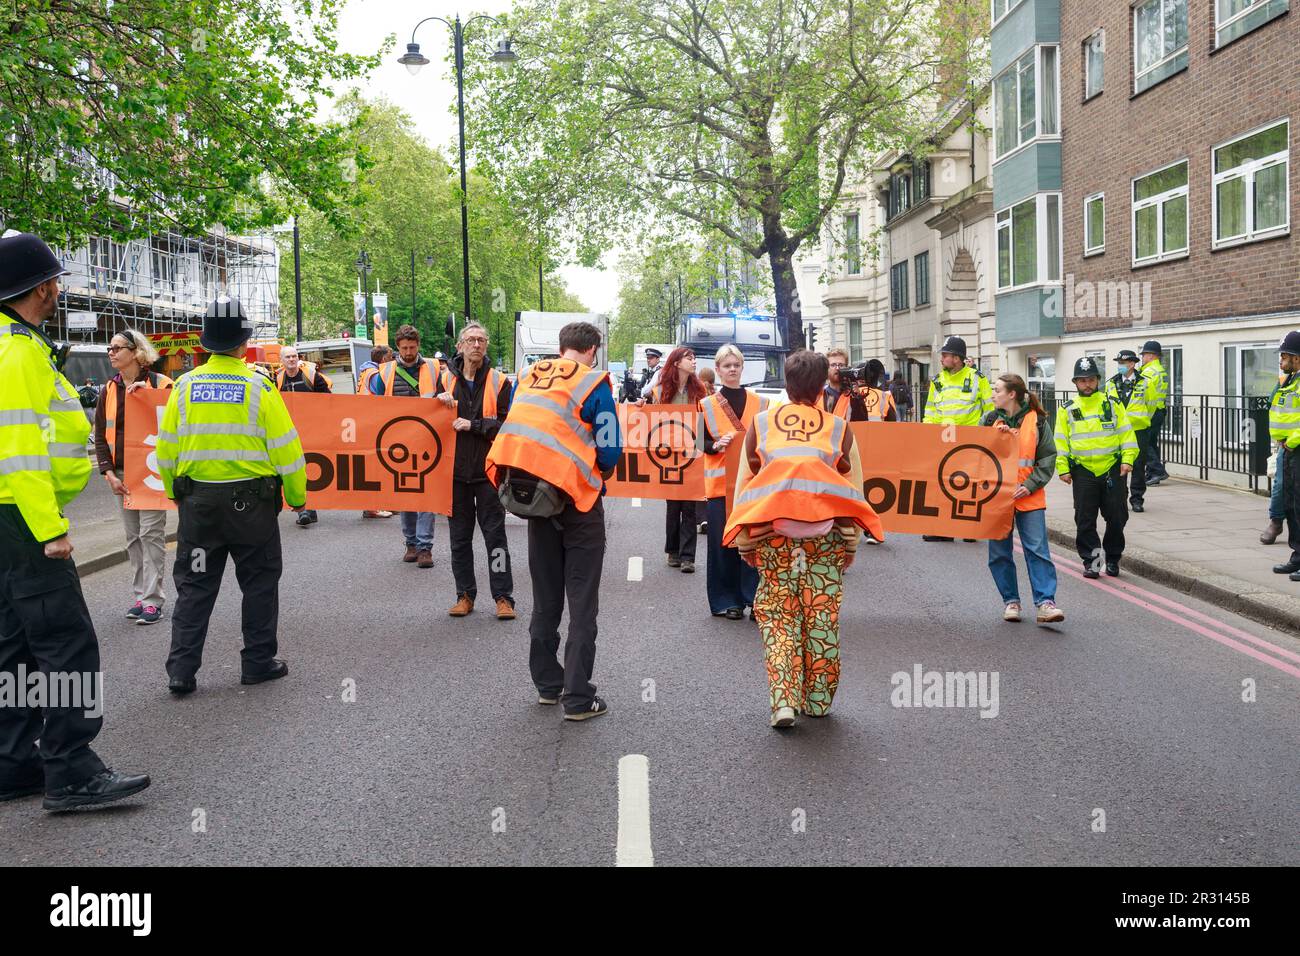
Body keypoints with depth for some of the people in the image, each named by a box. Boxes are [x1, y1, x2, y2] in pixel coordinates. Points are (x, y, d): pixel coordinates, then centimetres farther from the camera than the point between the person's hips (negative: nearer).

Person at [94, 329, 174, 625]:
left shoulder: (159, 383, -5)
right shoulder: (110, 389, 9)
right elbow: (100, 435, 9)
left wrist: (147, 393, -20)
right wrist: (109, 473, -1)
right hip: (122, 473, 5)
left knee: (151, 534, -5)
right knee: (133, 537, 10)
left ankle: (152, 600, -2)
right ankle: (140, 595, 19)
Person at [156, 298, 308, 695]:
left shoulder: (185, 386, 0)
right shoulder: (259, 387, -9)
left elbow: (166, 449, 6)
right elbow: (286, 448, -7)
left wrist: (175, 493, 21)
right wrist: (297, 495, 5)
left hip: (197, 499, 3)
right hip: (251, 498, -3)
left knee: (194, 586, 10)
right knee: (259, 582, 12)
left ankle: (181, 669, 7)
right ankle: (259, 662, 17)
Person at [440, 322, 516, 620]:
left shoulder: (499, 382, 0)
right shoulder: (446, 379, 7)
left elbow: (506, 424, -7)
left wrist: (473, 425, -15)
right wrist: (438, 400, -9)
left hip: (488, 470, -3)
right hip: (455, 469, 3)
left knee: (495, 534, 0)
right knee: (459, 537, 9)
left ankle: (503, 597, 6)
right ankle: (465, 595, 19)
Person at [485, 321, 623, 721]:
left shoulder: (529, 378, 7)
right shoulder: (594, 384, -8)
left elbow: (516, 434, 11)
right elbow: (610, 451, -12)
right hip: (577, 498, -5)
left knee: (546, 598, 17)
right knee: (582, 603, 2)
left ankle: (548, 684, 25)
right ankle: (578, 698, 1)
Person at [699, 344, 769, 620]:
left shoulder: (760, 403, 9)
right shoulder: (707, 405, 5)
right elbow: (701, 442, 4)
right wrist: (717, 445, -16)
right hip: (720, 481, -1)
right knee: (723, 541, -1)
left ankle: (754, 598, 4)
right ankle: (726, 601, 9)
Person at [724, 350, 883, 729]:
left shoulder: (761, 424, 4)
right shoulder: (839, 428, 2)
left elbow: (744, 484, 5)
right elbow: (853, 489, 5)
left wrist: (745, 541, 10)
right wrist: (850, 542, 14)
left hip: (772, 532, 0)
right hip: (825, 535, 0)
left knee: (778, 616, 7)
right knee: (822, 616, 10)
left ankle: (783, 701, -4)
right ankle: (818, 699, 18)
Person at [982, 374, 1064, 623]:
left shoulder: (1037, 421, 0)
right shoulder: (989, 421, 8)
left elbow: (1048, 457, 0)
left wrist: (1030, 486, -11)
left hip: (1029, 498, -3)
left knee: (1038, 550, -8)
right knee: (1000, 552, 6)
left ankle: (1045, 603, -9)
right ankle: (1010, 601, 16)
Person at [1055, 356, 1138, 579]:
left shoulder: (1113, 405, 6)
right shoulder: (1067, 410, 5)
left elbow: (1126, 434, 6)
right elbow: (1061, 441, 5)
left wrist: (1127, 460, -6)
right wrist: (1063, 469, -2)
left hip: (1112, 469, 0)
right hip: (1083, 471, 0)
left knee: (1117, 517, 4)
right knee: (1085, 520, 0)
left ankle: (1113, 559, 20)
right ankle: (1090, 561, 10)